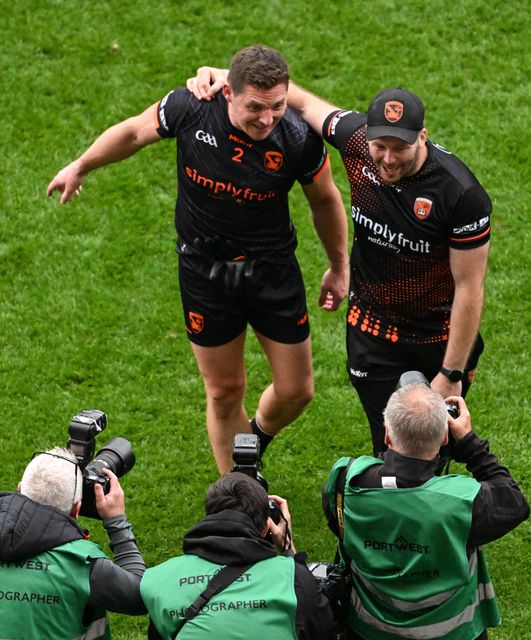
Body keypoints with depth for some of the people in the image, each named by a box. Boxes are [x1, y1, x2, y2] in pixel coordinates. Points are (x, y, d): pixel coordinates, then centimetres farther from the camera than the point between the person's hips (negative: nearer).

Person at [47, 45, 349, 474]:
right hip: (204, 272, 0)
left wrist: (339, 267, 11)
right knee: (224, 392, 9)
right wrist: (79, 168, 15)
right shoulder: (189, 108, -21)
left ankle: (255, 439, 42)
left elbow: (325, 200, -2)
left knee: (296, 392, 7)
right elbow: (134, 132, 0)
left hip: (274, 269, 0)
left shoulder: (299, 139, -22)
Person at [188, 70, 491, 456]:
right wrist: (230, 76, -11)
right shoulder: (357, 139, -16)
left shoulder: (461, 194, -27)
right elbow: (301, 100, 2)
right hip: (373, 332, 3)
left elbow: (469, 287, -20)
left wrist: (452, 374, -16)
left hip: (441, 337, -3)